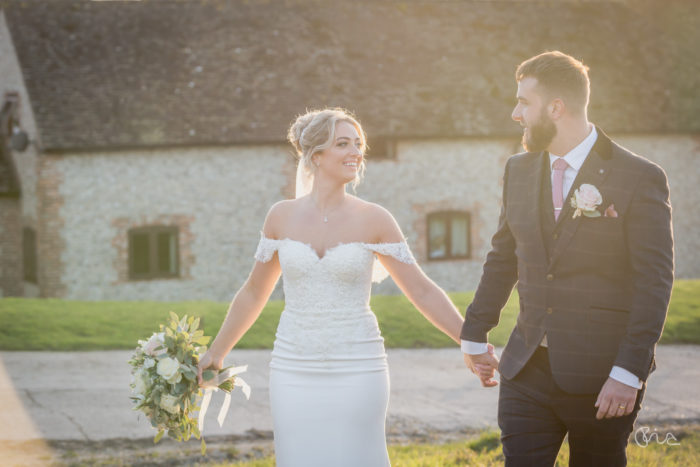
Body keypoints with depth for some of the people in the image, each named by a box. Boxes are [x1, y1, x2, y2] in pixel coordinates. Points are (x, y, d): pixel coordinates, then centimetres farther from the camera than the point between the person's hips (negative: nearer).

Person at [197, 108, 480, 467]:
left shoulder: (373, 220, -3)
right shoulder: (283, 216, 3)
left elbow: (422, 292, -1)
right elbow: (254, 293, 15)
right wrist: (215, 353, 20)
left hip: (355, 371, -2)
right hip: (294, 372, 2)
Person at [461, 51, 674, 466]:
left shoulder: (640, 178, -8)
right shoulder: (519, 171, 9)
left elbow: (655, 282, -11)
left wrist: (628, 372, -17)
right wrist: (475, 333, 21)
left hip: (601, 376, -4)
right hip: (527, 370, 4)